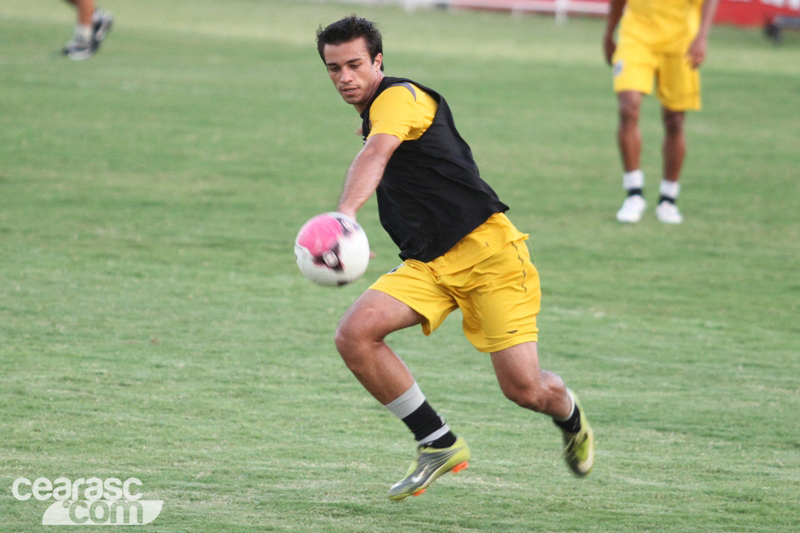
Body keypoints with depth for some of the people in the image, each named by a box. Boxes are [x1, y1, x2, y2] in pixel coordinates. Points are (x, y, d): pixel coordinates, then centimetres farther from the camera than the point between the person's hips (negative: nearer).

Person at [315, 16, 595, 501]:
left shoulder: (399, 97, -12)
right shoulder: (373, 118, 16)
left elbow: (375, 156, -33)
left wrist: (344, 215, -50)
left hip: (485, 248, -8)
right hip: (427, 264, 8)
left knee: (524, 389, -10)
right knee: (355, 335, -18)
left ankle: (571, 417, 29)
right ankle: (439, 443, -5)